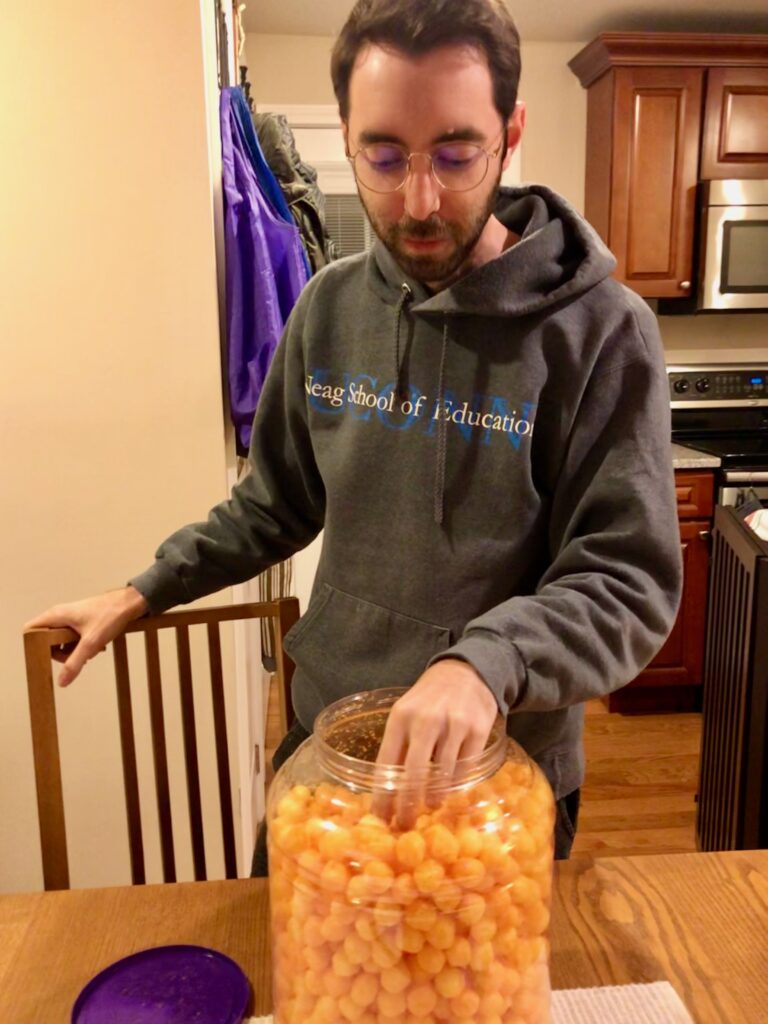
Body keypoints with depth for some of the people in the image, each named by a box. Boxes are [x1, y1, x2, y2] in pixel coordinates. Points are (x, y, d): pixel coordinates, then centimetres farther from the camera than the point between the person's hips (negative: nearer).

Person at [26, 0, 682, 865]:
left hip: (502, 771, -3)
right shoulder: (330, 306, -4)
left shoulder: (602, 331, -18)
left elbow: (630, 582, -19)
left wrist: (486, 662, -36)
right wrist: (145, 592, 5)